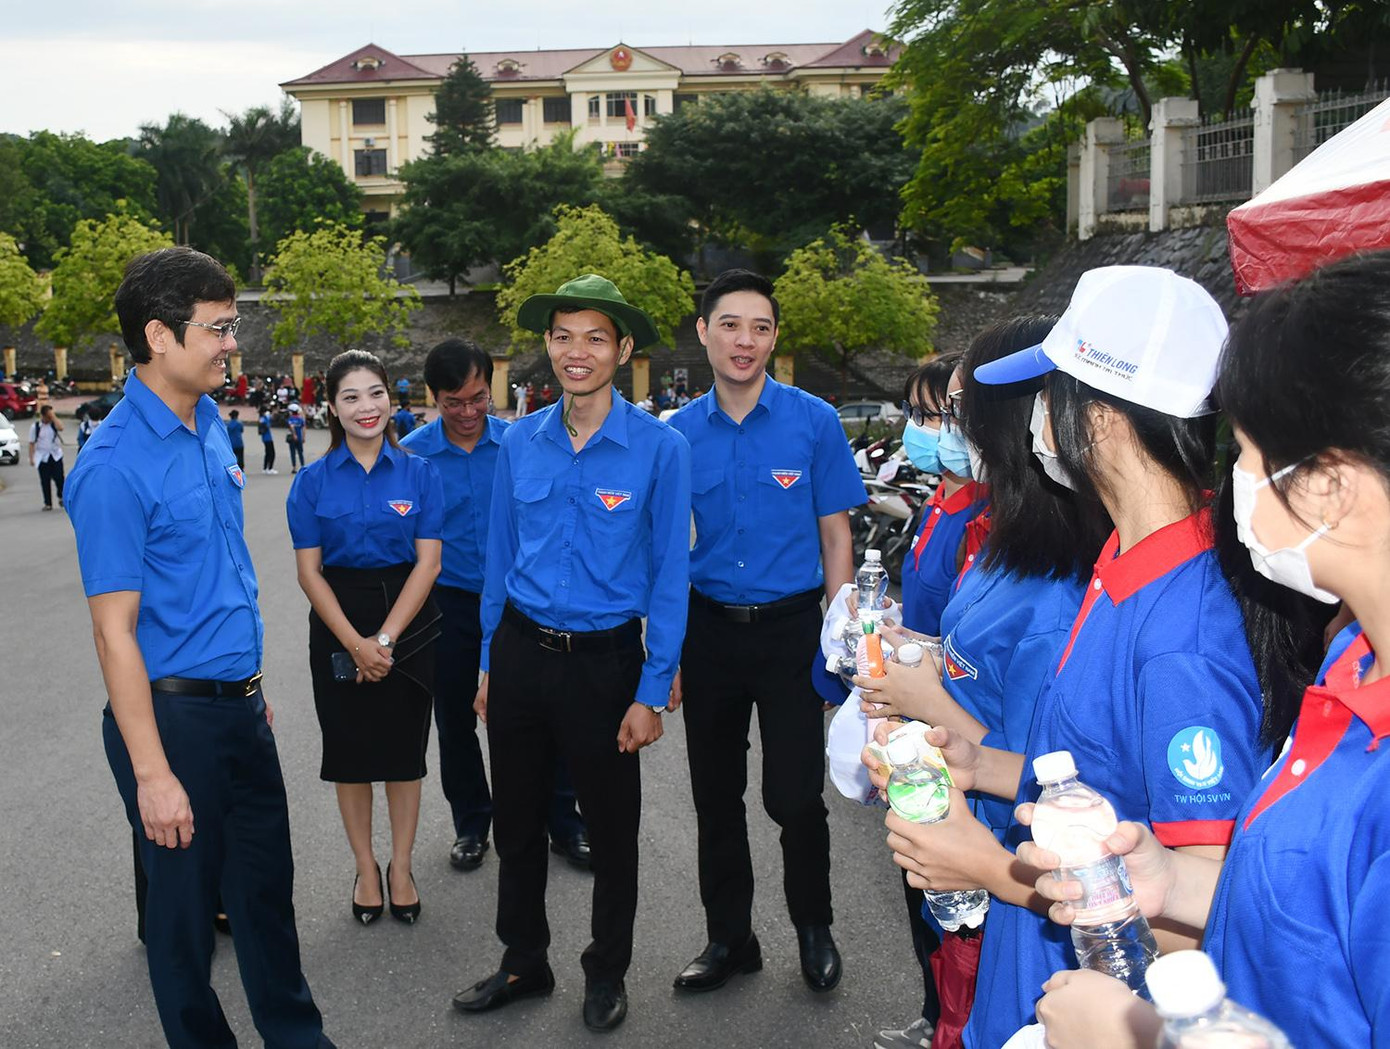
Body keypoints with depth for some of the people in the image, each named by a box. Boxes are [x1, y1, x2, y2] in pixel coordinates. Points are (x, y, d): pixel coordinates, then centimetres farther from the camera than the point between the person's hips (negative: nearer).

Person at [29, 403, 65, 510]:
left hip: (56, 455, 0)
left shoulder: (54, 423, 2)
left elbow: (60, 428, -24)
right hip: (42, 457, 0)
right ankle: (48, 503, 11)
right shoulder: (35, 426, 1)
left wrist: (53, 416, -17)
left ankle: (61, 497, 17)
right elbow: (32, 443, 2)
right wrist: (31, 457, -3)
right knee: (45, 481, 3)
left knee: (59, 478, -7)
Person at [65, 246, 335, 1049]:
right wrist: (152, 773, -19)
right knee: (187, 900, 11)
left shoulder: (212, 425, 5)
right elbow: (115, 630, -19)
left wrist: (253, 685, 15)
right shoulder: (115, 465, -19)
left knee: (268, 882, 20)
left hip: (241, 704, 7)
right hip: (174, 714, -7)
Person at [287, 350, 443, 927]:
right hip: (339, 626, 0)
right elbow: (309, 571, -4)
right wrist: (355, 643, -13)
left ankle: (400, 867, 23)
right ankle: (365, 869, 24)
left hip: (408, 621, 0)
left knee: (404, 750, 7)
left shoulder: (420, 473, -2)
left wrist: (386, 639, -13)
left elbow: (428, 562, -6)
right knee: (350, 751, 8)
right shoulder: (313, 481, -1)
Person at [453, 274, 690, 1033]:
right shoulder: (520, 443, 2)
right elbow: (500, 557, 10)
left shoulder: (660, 448, -10)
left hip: (604, 659, -3)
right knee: (516, 824, 16)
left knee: (611, 832, 11)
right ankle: (523, 963, 37)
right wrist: (489, 666, 11)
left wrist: (652, 692, -11)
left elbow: (669, 575, -9)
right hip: (520, 650, 4)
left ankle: (607, 974, 34)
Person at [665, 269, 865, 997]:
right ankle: (729, 938, 30)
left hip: (791, 629, -2)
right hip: (708, 629, 3)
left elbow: (835, 538, -1)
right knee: (716, 798, 12)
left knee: (795, 797, 0)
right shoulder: (679, 433, 1)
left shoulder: (814, 422, -5)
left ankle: (814, 931, 25)